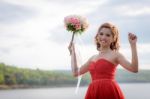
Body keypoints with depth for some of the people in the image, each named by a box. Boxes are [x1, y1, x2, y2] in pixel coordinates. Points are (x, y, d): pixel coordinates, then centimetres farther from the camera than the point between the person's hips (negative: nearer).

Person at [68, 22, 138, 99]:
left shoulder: (115, 55, 3)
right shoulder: (93, 58, 21)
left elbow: (134, 69, -11)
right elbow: (76, 72, 25)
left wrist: (133, 45, -14)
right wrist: (72, 51, 31)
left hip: (110, 92, -6)